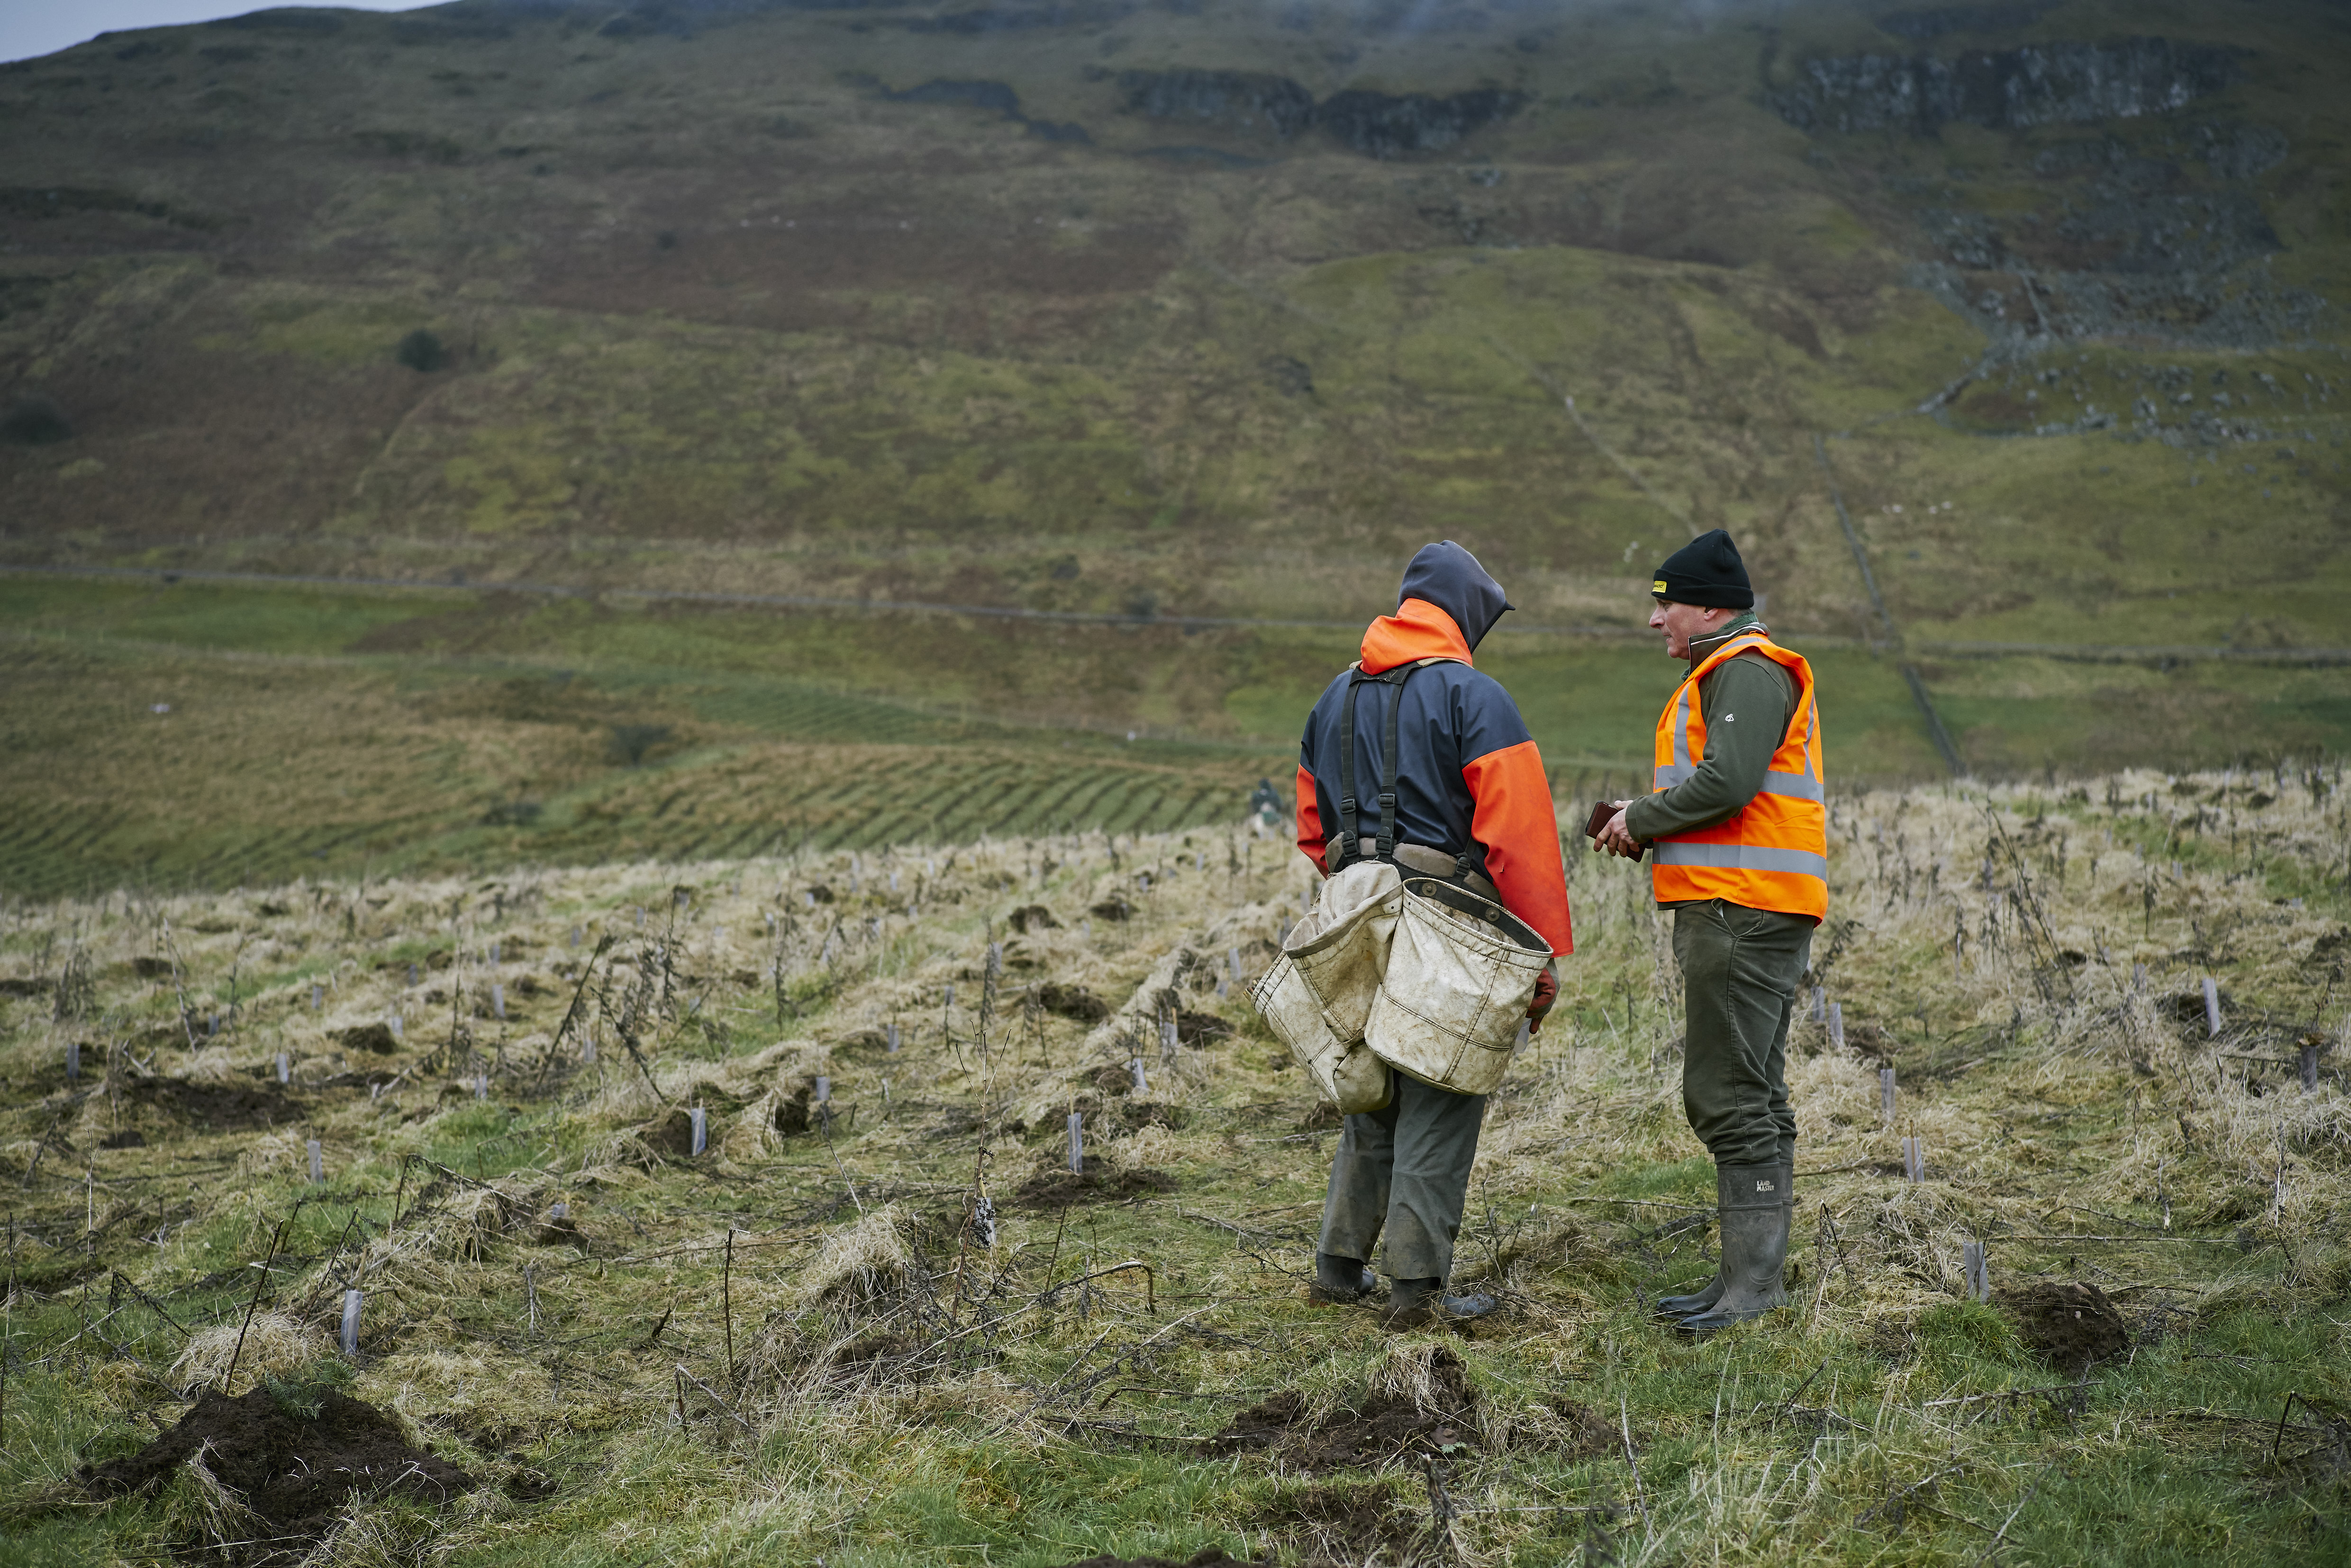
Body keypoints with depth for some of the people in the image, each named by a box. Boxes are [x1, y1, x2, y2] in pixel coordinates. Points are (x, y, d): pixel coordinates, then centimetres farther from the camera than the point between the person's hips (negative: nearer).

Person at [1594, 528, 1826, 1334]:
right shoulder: (1725, 675, 24)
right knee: (1752, 1098, 12)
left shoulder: (1747, 672, -11)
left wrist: (1641, 820, -9)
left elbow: (1726, 783, -23)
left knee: (1726, 1095, -11)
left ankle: (1753, 1281, -8)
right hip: (1739, 911, 11)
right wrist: (1646, 826, 12)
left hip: (1741, 910, -11)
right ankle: (1749, 1277, 18)